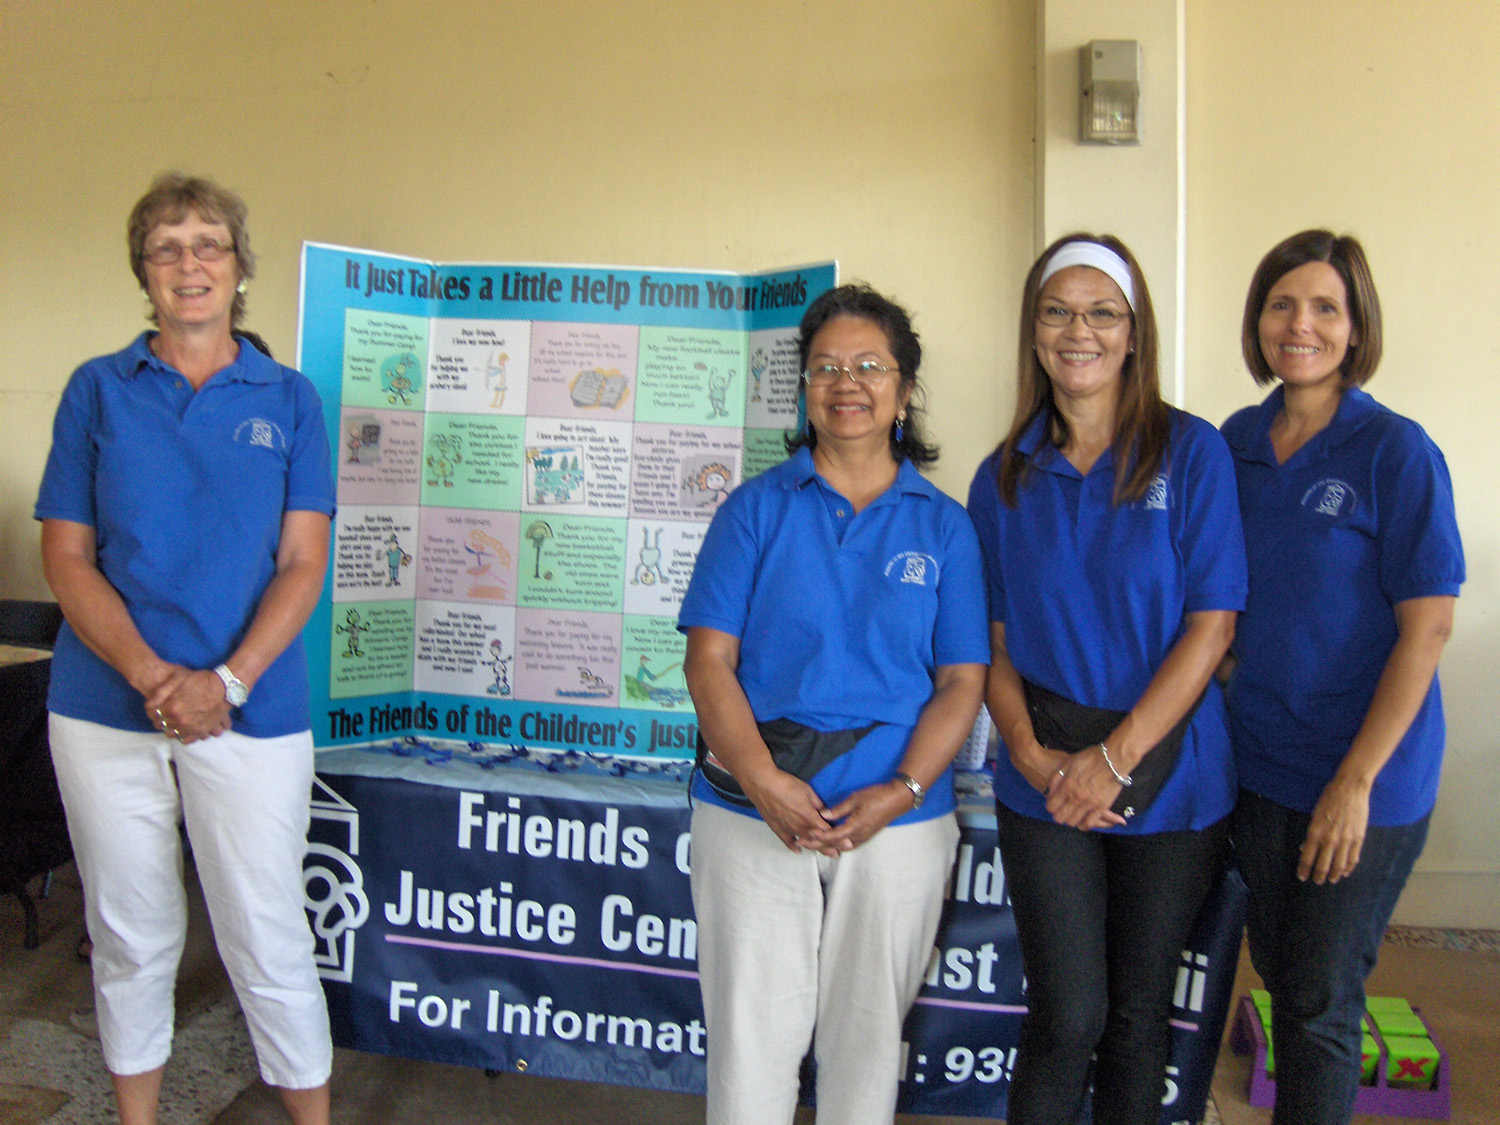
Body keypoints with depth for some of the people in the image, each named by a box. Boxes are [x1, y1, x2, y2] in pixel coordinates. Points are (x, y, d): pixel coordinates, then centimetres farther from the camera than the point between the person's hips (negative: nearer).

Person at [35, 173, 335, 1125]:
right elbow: (66, 557, 1)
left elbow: (304, 564, -2)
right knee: (132, 938, 14)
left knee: (269, 940, 4)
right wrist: (149, 674, -13)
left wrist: (226, 681, -14)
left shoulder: (288, 398, 5)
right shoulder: (99, 389, 6)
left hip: (251, 711, -1)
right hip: (108, 706, 1)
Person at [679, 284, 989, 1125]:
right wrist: (765, 783, -17)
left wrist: (900, 792, -14)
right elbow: (709, 659, -4)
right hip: (752, 814, -1)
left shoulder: (943, 525, 5)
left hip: (898, 819, 1)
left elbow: (962, 683, 1)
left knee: (869, 1028, 15)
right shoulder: (758, 508, 2)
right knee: (751, 1030, 6)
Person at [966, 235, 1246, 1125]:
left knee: (1139, 1010, 12)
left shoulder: (1191, 451, -3)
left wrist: (1115, 758, -13)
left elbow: (1213, 624, -8)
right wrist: (1030, 751, -10)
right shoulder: (1005, 476, 5)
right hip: (1046, 783, 1)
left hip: (1168, 775, -1)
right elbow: (995, 640, 6)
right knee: (1067, 1016, 2)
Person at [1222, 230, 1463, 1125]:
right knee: (1278, 971, 19)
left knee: (1319, 1001, 7)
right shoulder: (1237, 442, 3)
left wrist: (1356, 781, -16)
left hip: (1365, 778, -5)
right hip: (1260, 761, 5)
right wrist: (1228, 711, 2)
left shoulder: (1397, 453, -13)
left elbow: (1428, 627, -14)